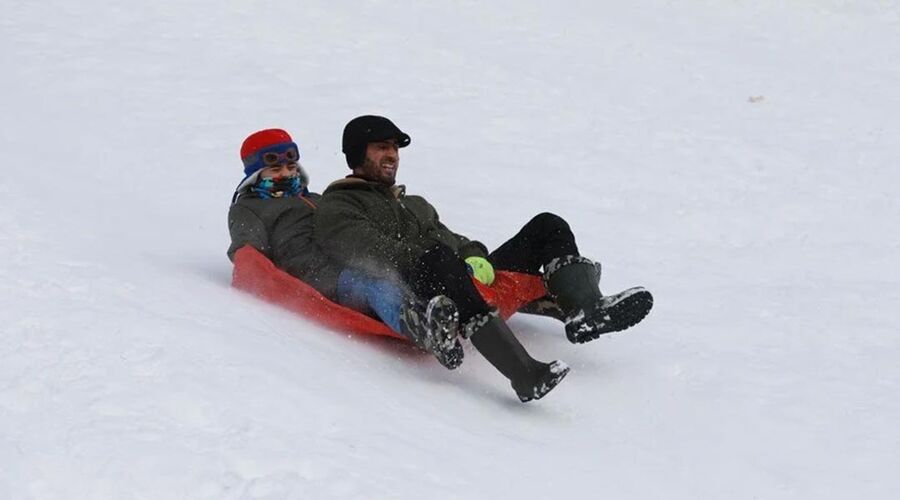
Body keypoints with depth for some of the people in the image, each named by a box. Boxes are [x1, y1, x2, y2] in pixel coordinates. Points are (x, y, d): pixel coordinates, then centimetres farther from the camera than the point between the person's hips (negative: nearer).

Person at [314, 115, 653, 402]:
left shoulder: (415, 205, 39)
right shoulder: (335, 208, 13)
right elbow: (370, 251, -6)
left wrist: (474, 258, 0)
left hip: (465, 285, 8)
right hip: (408, 296, -8)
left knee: (547, 227, -1)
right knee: (437, 259, -42)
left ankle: (585, 312, -31)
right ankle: (523, 373, -60)